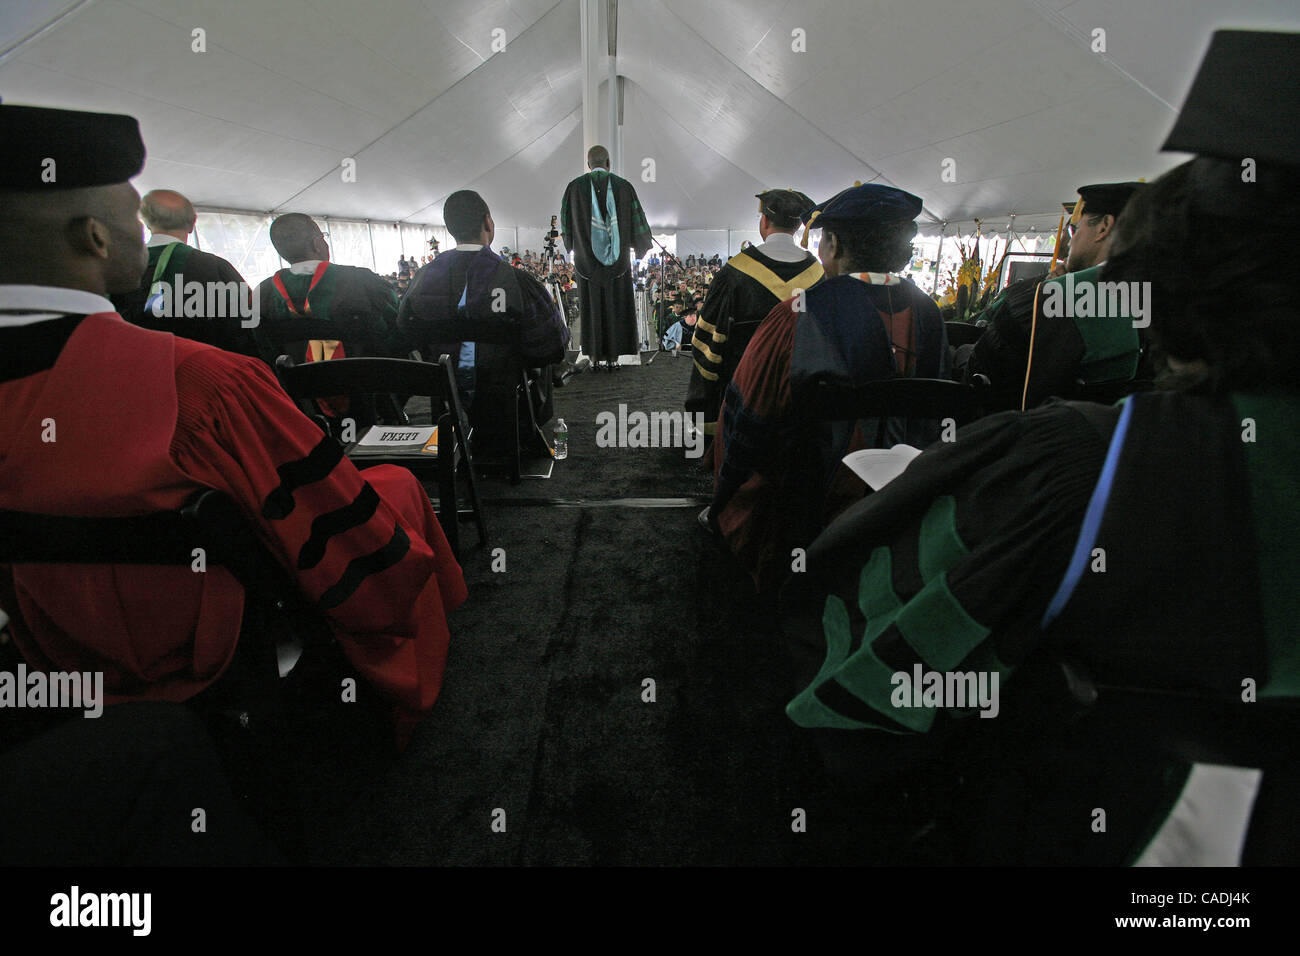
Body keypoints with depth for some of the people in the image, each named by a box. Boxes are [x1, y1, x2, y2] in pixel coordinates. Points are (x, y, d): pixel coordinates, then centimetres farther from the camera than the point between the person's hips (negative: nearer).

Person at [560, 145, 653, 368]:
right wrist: (642, 245, 21)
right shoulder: (623, 186, -2)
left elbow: (565, 224, 6)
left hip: (587, 257, 0)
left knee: (592, 305, 8)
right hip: (617, 258, 0)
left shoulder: (575, 187, -2)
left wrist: (573, 245, 26)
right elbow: (637, 220, 2)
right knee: (615, 305, 8)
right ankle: (613, 356, 10)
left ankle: (595, 356, 10)